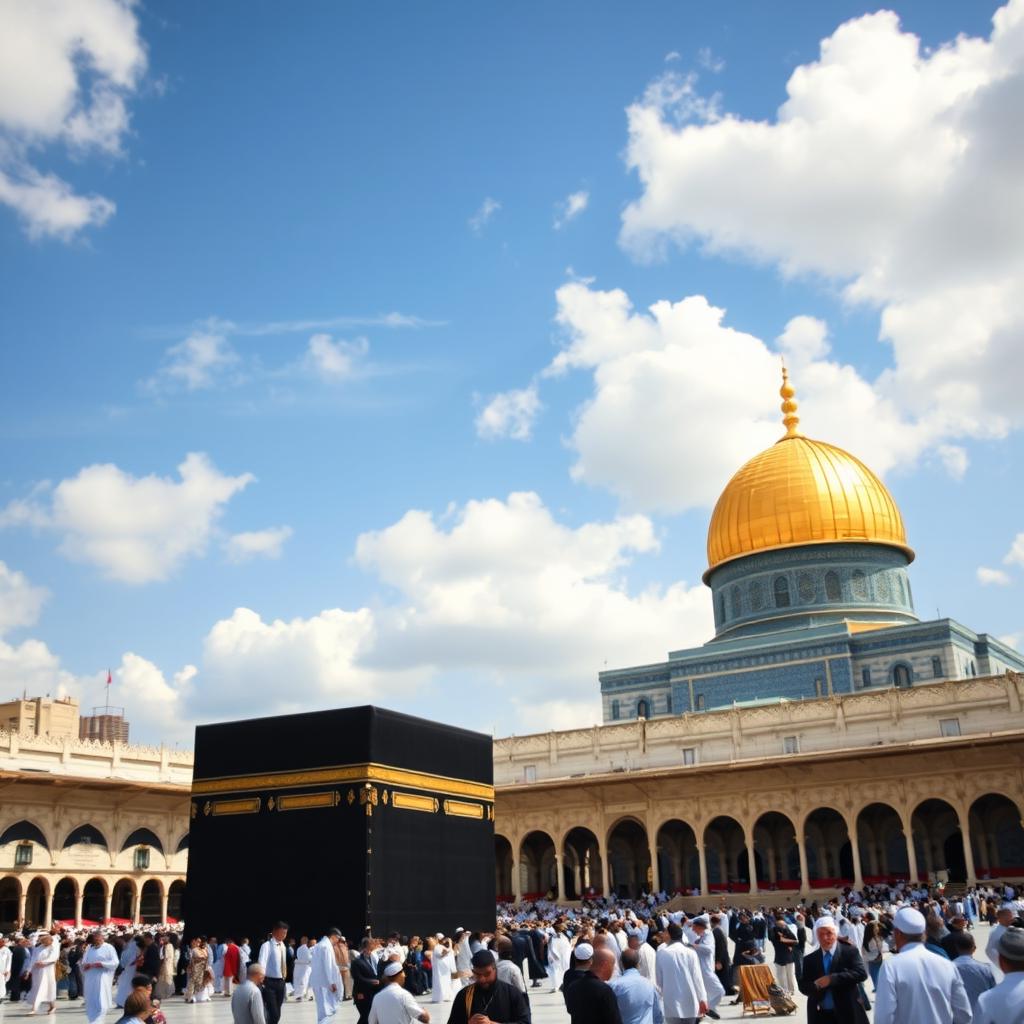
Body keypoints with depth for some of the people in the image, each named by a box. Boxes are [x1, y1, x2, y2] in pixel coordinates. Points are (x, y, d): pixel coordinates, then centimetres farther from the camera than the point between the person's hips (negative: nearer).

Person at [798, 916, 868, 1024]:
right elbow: (803, 986, 8)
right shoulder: (809, 959, 9)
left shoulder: (850, 952, 0)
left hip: (847, 1014, -3)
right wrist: (815, 986, -17)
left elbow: (861, 973, -14)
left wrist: (832, 979, -21)